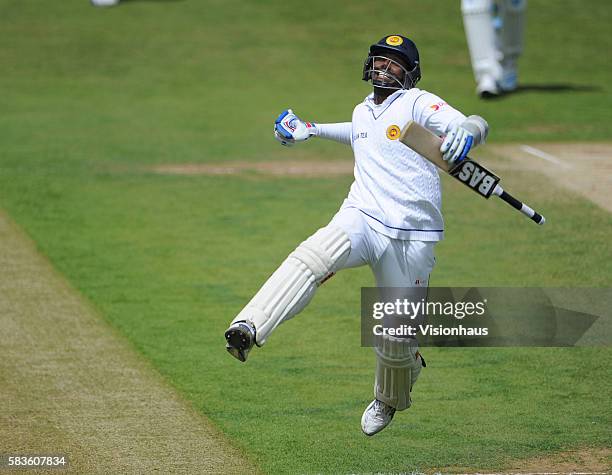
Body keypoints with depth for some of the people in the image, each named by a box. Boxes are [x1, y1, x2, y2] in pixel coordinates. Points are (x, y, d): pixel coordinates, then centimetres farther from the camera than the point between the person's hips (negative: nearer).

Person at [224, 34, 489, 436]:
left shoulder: (418, 104, -3)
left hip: (412, 238, -3)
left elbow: (476, 126, -18)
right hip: (362, 220, 3)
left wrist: (466, 132, -42)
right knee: (312, 257, -31)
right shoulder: (363, 111, 17)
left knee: (398, 334, 2)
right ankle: (249, 330, -49)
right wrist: (311, 130, 40)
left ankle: (389, 400, 36)